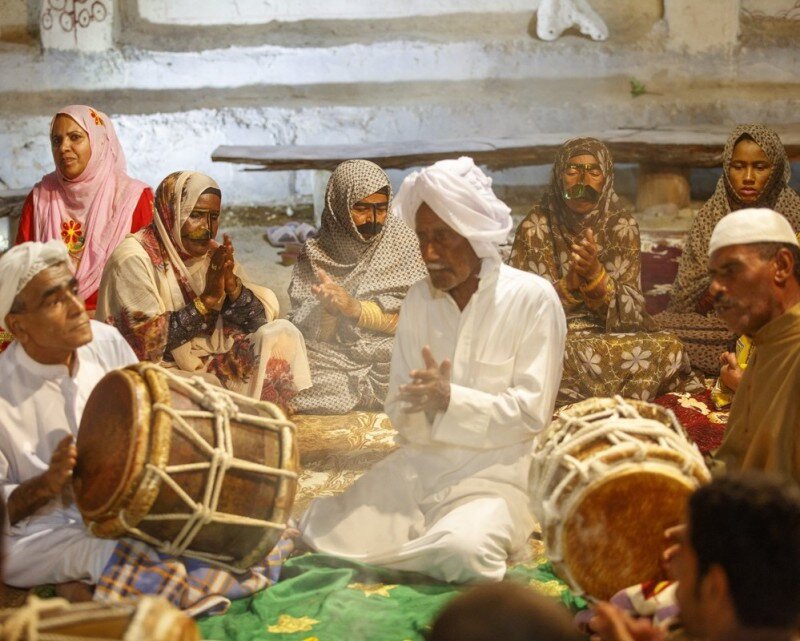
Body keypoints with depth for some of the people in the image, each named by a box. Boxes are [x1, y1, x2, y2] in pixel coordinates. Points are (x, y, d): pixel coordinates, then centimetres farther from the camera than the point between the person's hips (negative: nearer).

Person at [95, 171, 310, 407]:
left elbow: (260, 322, 2)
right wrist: (207, 299, -22)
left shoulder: (215, 255, 7)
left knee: (282, 333, -8)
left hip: (216, 366, 7)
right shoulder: (134, 258, -11)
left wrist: (233, 285, -17)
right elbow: (144, 341, -21)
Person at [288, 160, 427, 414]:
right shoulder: (316, 253, 6)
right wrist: (327, 310, -22)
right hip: (333, 358, 1)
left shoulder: (402, 241, 4)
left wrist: (355, 308, -17)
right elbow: (305, 329, 1)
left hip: (388, 355, 0)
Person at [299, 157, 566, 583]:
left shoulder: (532, 299, -6)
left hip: (494, 472, -3)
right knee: (324, 533, -18)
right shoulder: (419, 299, 10)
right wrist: (421, 407, -16)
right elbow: (398, 406, 8)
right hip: (417, 465, 3)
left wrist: (449, 399, -22)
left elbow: (532, 413, -11)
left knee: (462, 550, -33)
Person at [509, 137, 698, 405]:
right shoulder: (535, 227, -4)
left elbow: (629, 310, -4)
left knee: (669, 347, -24)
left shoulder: (622, 226, 2)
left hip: (612, 337, 3)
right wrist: (569, 283, -22)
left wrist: (596, 274, -23)